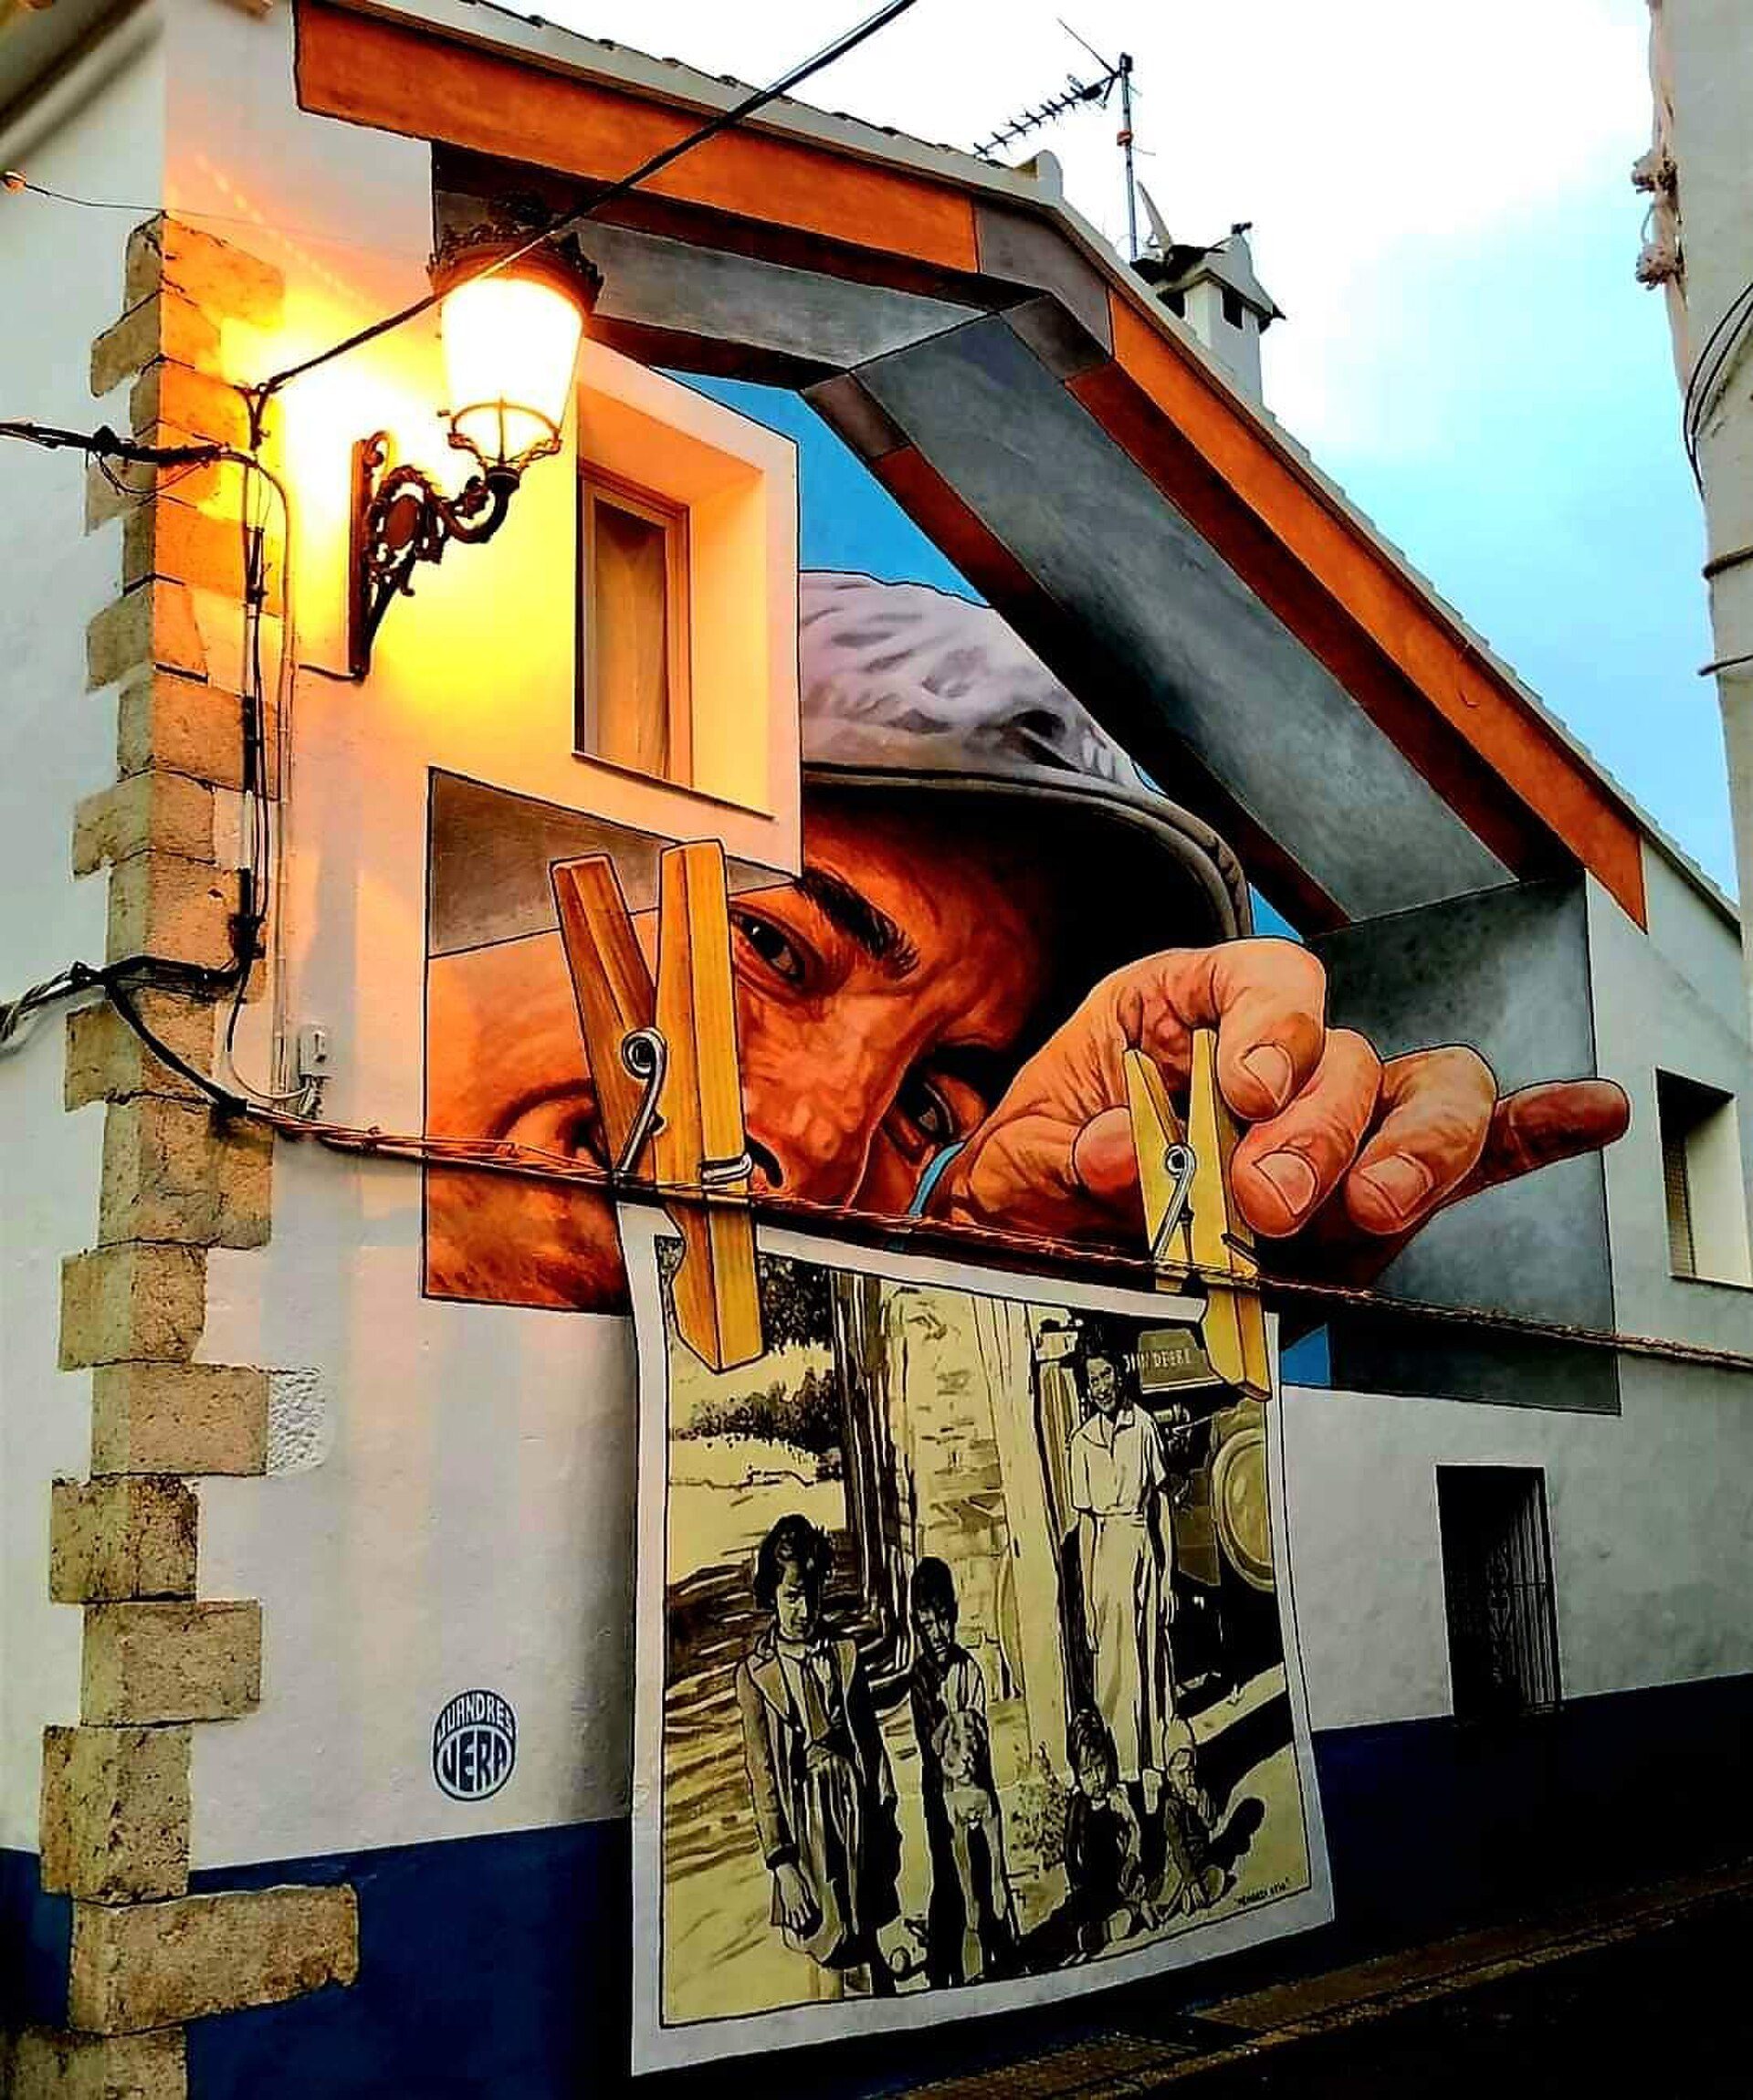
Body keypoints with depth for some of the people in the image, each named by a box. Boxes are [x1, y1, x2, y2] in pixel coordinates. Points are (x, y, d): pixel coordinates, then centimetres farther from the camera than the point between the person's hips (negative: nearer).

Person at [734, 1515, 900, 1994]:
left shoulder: (845, 1654, 7)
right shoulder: (754, 1673, -3)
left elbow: (872, 1742, 12)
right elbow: (761, 1775, -4)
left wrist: (887, 1823, 9)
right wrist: (782, 1864, -8)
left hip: (856, 1802, 2)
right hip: (805, 1814, -2)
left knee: (863, 1943, 4)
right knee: (833, 1950, 1)